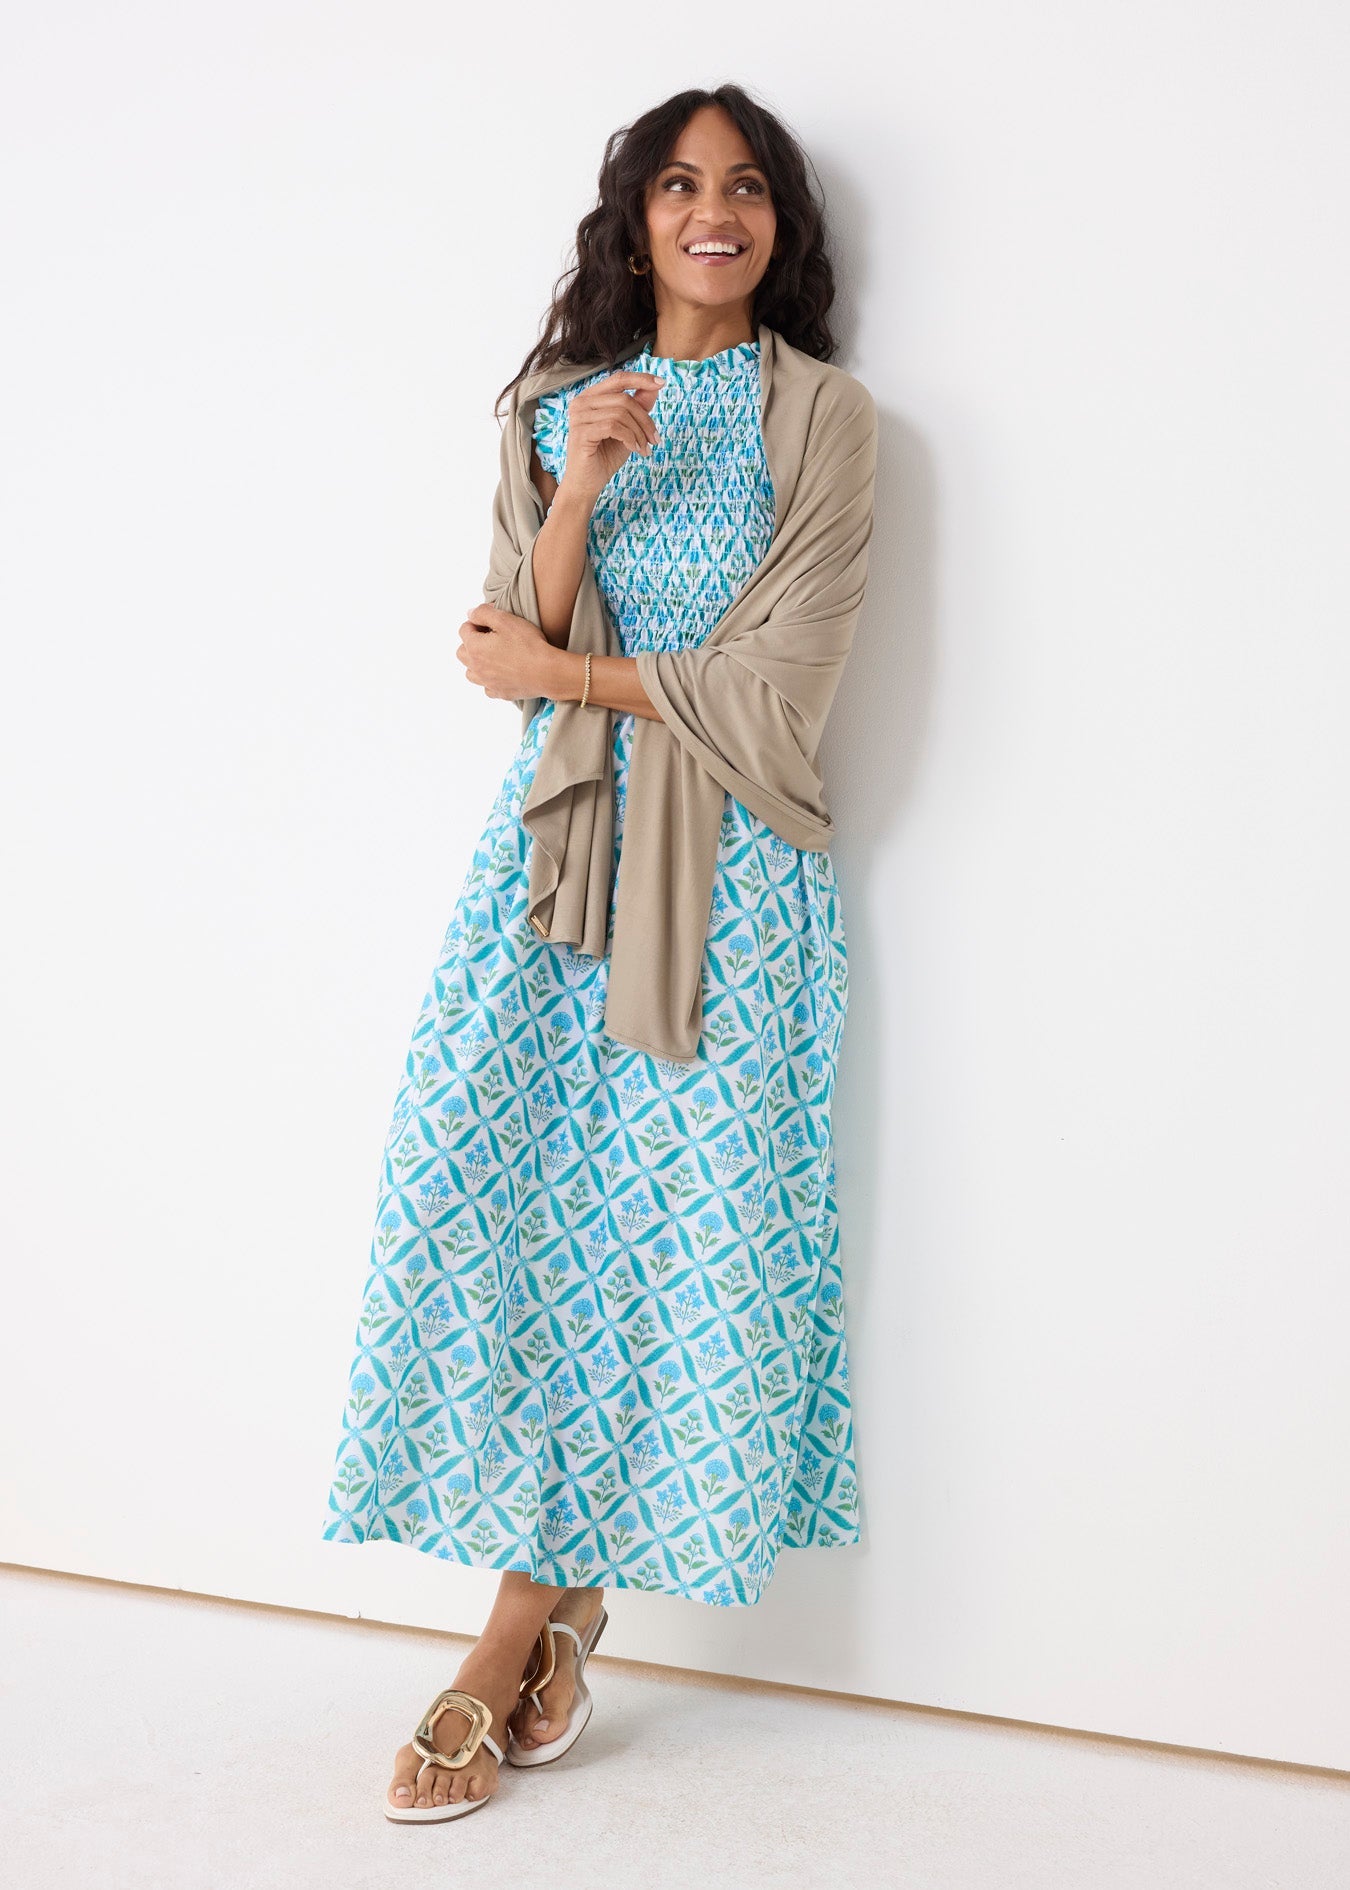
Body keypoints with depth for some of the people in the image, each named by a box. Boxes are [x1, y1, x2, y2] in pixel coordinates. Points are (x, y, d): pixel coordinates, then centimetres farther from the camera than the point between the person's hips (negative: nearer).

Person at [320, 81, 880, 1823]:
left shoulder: (821, 412, 3)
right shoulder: (559, 403, 14)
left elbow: (772, 687, -6)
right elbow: (517, 650, 4)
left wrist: (561, 672, -1)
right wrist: (583, 486, -11)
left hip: (731, 863, -3)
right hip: (561, 836, 3)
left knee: (681, 1213, -6)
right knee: (491, 1187, -7)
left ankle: (521, 1625, 4)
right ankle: (557, 1613, 4)